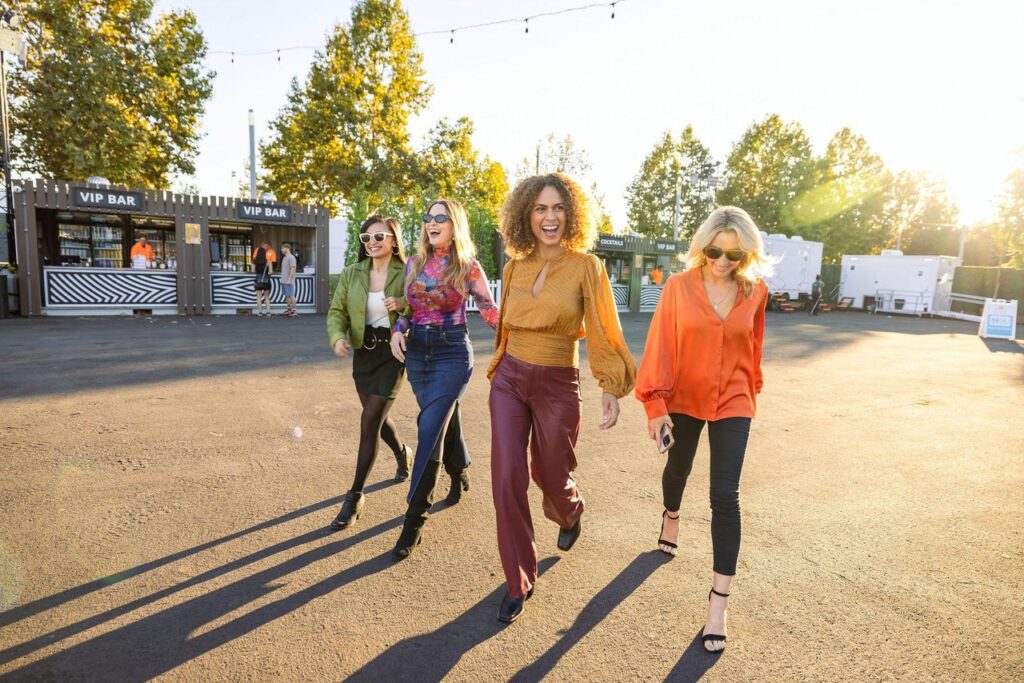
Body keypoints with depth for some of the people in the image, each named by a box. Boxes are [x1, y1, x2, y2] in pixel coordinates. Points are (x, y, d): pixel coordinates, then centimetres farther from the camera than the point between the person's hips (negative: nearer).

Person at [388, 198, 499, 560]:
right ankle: (458, 475, 47)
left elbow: (489, 310, 0)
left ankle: (414, 520, -4)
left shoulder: (468, 267, -5)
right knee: (443, 420, 18)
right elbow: (408, 307, 13)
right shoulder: (414, 263, 7)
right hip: (417, 352, 5)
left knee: (430, 428, -13)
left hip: (452, 353, -5)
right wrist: (397, 330, -5)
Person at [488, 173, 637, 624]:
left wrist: (611, 388, -10)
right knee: (507, 478, -3)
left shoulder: (584, 265, -9)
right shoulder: (515, 268, 3)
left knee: (549, 475, 14)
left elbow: (602, 330, -8)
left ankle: (571, 514, 53)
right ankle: (518, 581, 16)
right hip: (509, 380, 3)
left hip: (558, 384, -3)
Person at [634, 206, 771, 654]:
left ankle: (718, 602, 7)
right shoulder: (679, 286, -12)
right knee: (679, 467, 23)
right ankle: (671, 517, 58)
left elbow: (752, 347, 9)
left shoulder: (755, 292, -5)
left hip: (731, 403, 0)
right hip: (683, 398, 0)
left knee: (725, 495, -4)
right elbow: (660, 346, -11)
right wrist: (655, 403, -14)